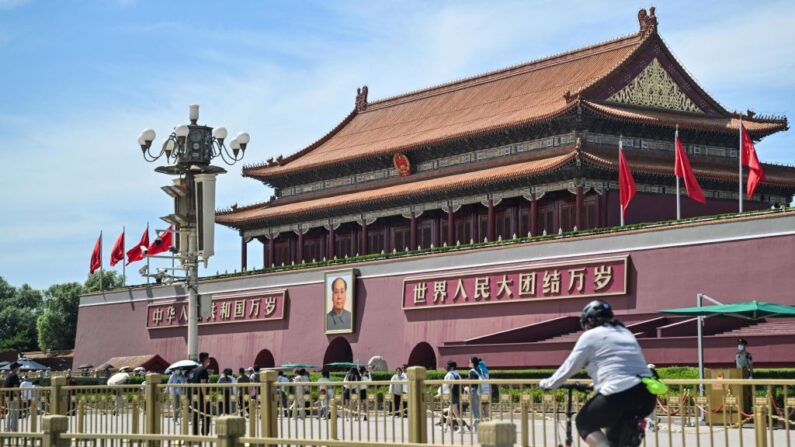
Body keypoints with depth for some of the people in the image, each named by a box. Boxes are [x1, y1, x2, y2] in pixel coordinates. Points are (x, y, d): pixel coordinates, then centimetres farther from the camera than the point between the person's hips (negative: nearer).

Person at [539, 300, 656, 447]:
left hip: (620, 395, -7)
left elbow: (569, 367, 9)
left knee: (584, 423, 14)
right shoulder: (625, 333, 27)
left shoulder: (590, 336, 7)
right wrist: (597, 383, 51)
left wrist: (548, 384, 24)